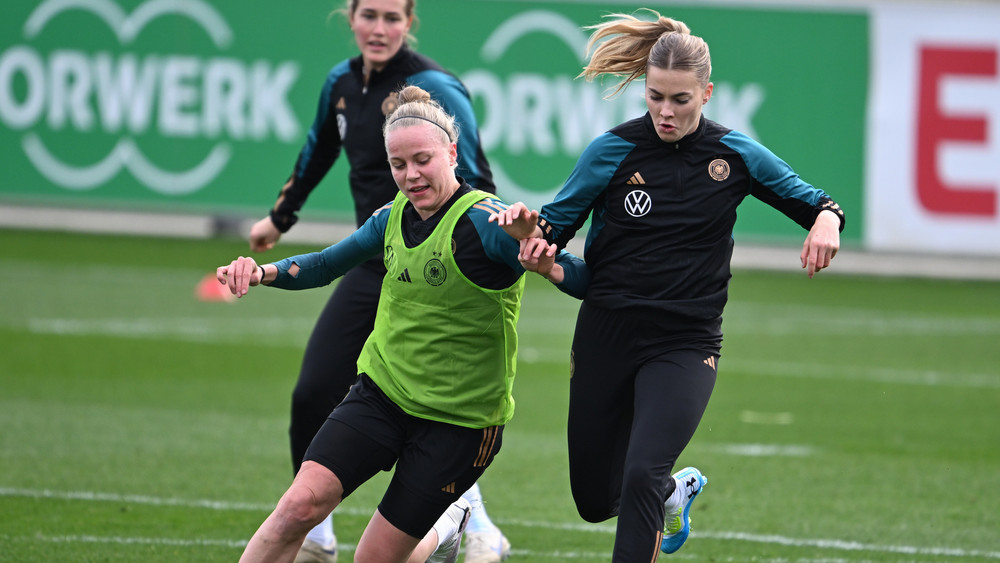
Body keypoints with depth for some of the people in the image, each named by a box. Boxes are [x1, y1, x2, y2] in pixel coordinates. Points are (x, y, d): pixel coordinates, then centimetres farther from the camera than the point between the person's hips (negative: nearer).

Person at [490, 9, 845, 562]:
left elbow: (810, 200, 8)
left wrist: (826, 221, -15)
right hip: (606, 336, 2)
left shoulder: (735, 155, -2)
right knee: (595, 499, 12)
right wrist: (530, 230, -22)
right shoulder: (612, 151, -4)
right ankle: (677, 490, 45)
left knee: (641, 478, -22)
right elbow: (556, 223, 1)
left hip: (686, 345, -2)